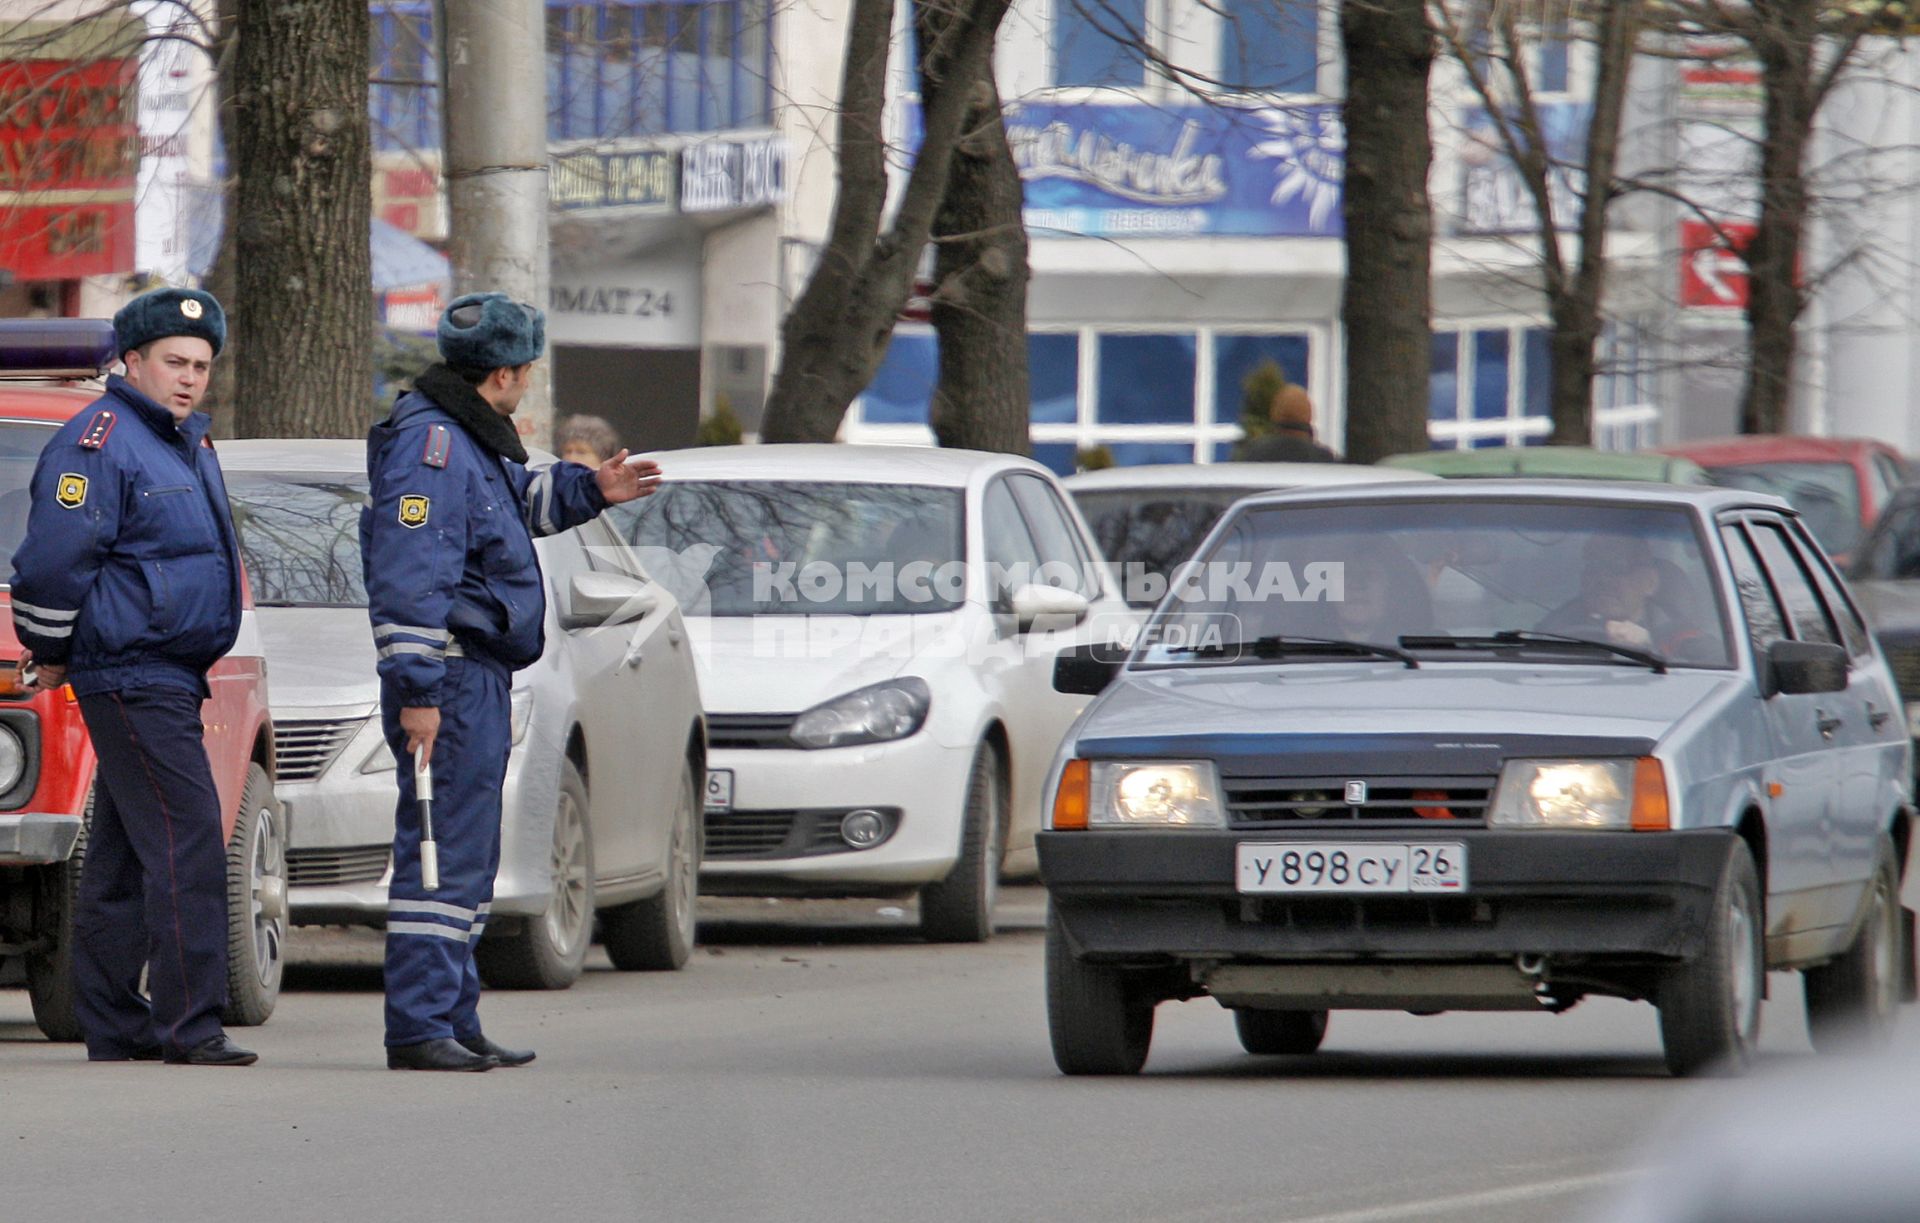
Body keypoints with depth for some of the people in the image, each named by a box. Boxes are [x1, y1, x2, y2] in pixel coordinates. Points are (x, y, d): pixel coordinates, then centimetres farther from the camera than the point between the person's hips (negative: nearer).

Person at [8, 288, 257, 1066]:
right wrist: (52, 653, -7)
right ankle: (188, 1024, -15)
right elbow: (54, 558, -17)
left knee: (123, 856, 11)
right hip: (131, 677, -10)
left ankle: (112, 1024, 15)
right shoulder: (99, 443, -13)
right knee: (187, 841, -14)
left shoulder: (187, 446, 18)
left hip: (171, 677, 10)